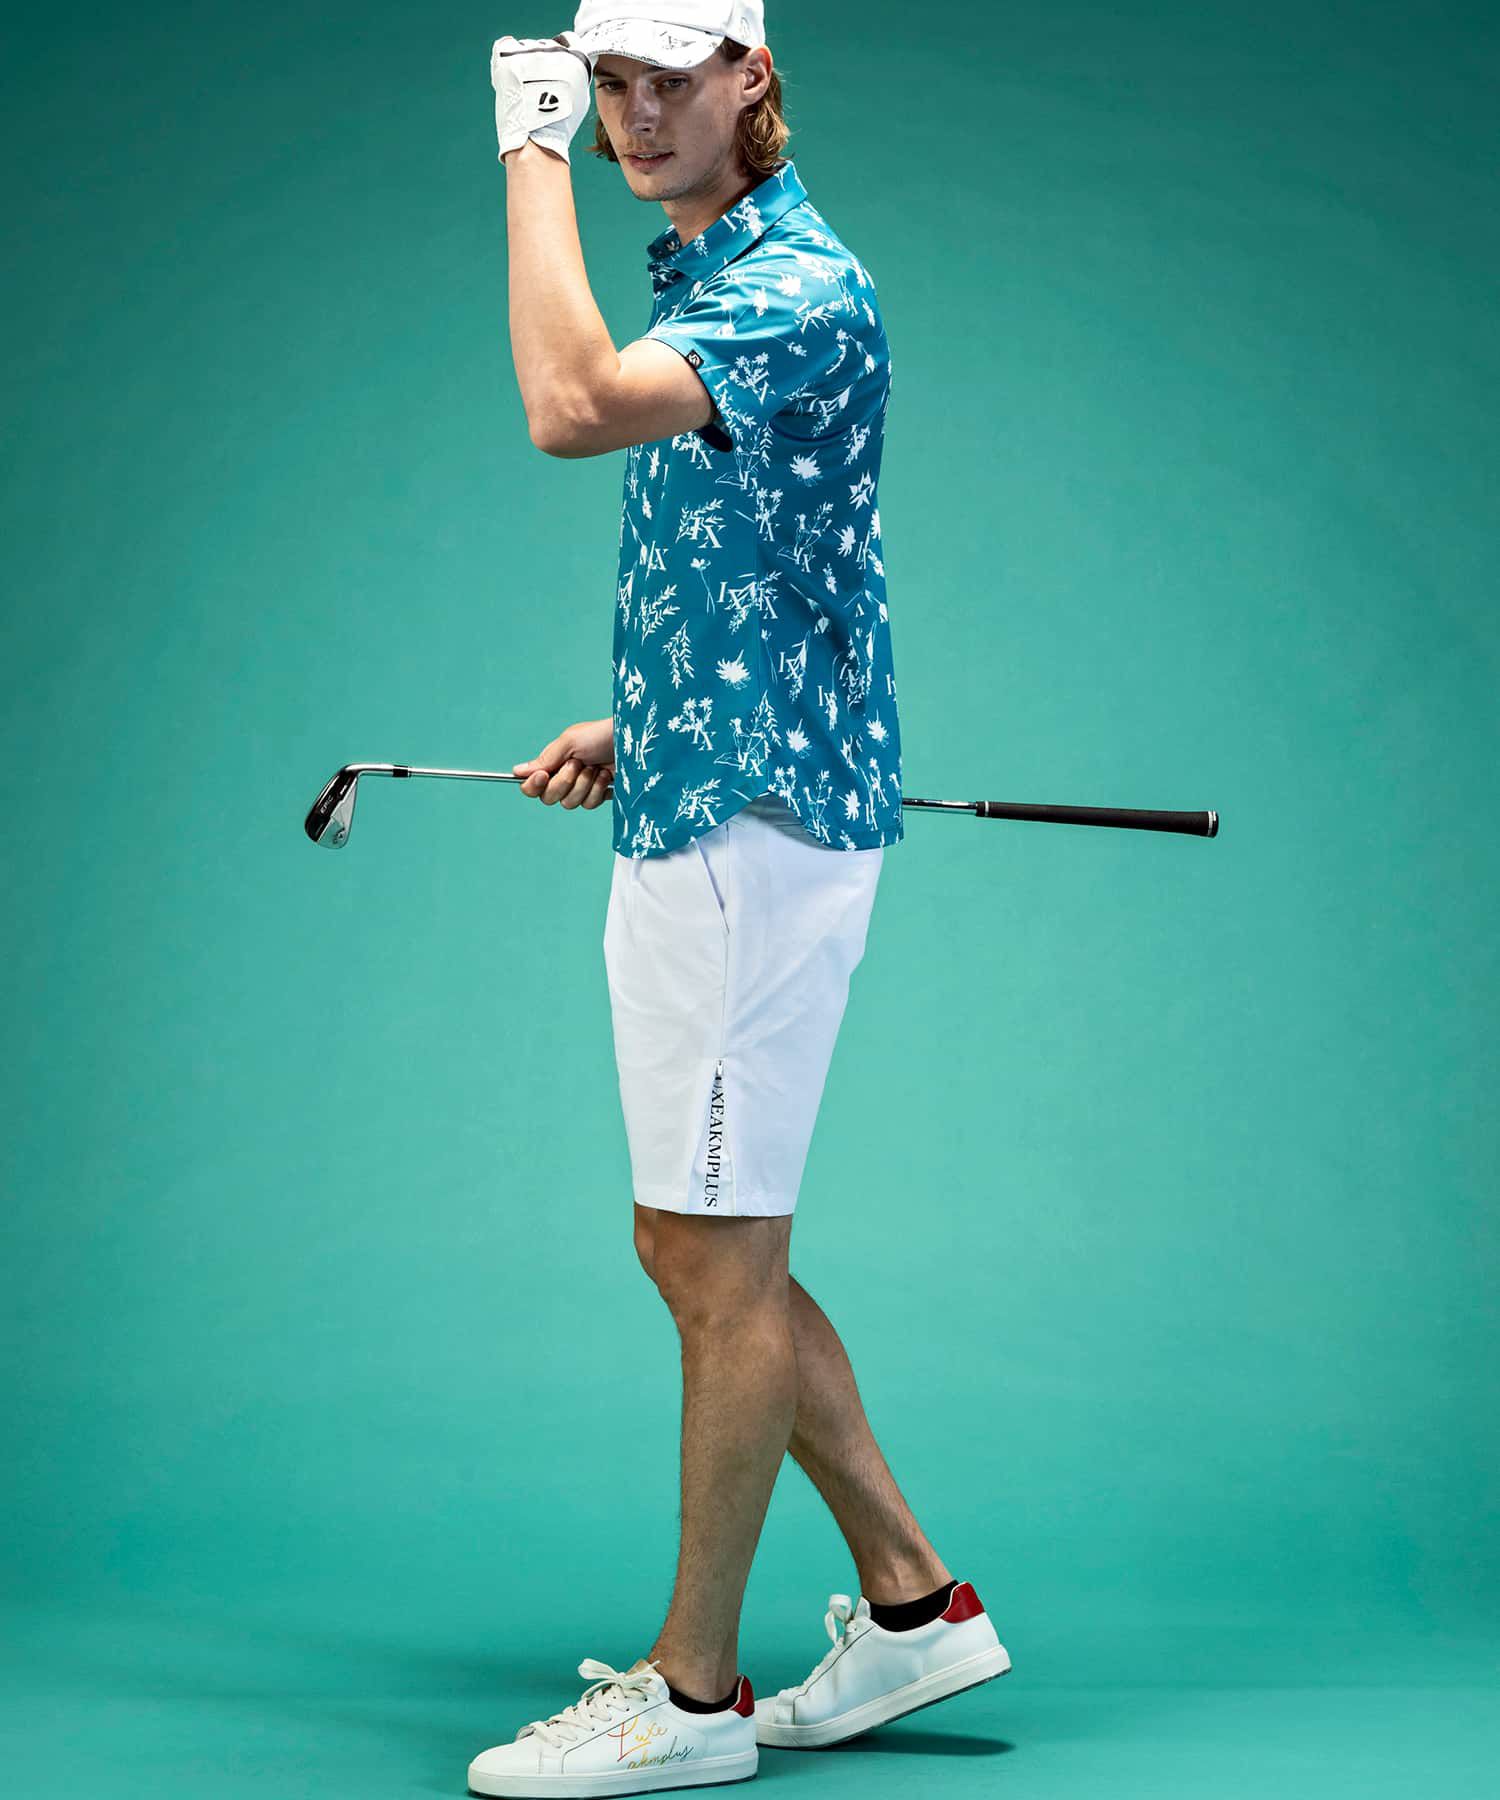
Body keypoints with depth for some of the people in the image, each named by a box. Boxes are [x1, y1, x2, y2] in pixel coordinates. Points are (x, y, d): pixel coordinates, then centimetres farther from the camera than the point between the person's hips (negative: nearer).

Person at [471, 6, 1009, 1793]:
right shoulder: (699, 273, 18)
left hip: (752, 826, -10)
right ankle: (912, 1597, 24)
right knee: (699, 1251, 14)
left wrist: (531, 156, -22)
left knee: (719, 1261, -2)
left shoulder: (801, 287, -14)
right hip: (690, 821, 10)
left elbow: (569, 406, -31)